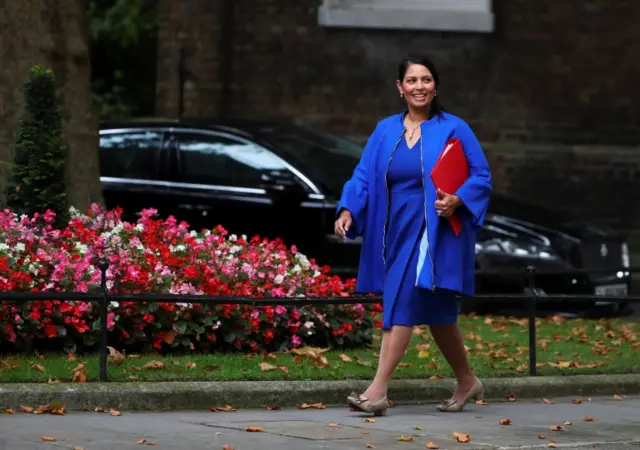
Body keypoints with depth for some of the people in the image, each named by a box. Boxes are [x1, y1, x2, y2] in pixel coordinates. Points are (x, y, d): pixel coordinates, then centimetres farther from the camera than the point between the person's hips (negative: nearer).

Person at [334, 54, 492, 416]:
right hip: (397, 233, 5)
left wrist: (457, 201, -21)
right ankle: (467, 382, 31)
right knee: (435, 312, 14)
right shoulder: (386, 131, 8)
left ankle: (379, 391, -20)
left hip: (434, 233, -5)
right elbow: (364, 177, 3)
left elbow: (482, 177, -4)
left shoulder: (453, 129, -4)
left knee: (403, 303, -16)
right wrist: (348, 210, -13)